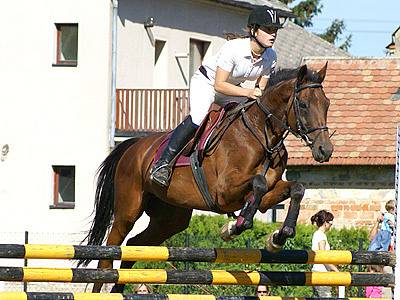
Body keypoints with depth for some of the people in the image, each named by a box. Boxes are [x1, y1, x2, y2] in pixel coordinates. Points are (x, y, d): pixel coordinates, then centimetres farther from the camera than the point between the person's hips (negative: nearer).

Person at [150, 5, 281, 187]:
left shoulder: (270, 57, -14)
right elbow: (219, 85, -30)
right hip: (206, 82, -7)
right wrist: (248, 92, -39)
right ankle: (163, 163, -28)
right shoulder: (233, 48, -32)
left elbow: (260, 90, -1)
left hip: (234, 87, 7)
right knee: (197, 119, -31)